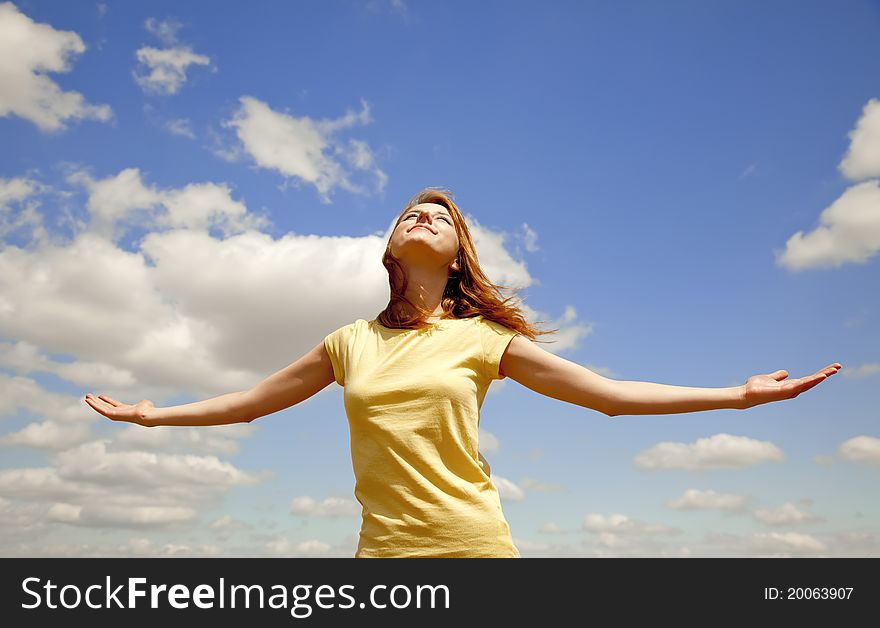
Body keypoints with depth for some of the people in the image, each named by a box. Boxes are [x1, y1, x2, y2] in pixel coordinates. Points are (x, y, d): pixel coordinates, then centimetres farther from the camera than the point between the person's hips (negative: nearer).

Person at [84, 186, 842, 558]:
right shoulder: (350, 343, 10)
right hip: (384, 550, 2)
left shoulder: (482, 339, 3)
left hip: (476, 546, -1)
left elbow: (610, 392, 3)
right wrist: (153, 414, 22)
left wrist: (737, 394, 0)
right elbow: (250, 400, 20)